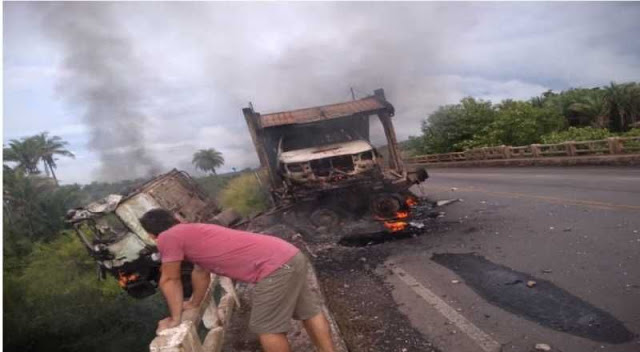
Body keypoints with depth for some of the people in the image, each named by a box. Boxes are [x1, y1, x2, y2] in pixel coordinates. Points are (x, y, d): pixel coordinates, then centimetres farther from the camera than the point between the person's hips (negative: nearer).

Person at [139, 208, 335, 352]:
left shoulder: (168, 238, -4)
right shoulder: (192, 233, 23)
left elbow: (169, 281, 4)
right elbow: (201, 271, 33)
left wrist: (175, 319, 15)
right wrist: (194, 303, 43)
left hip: (276, 267, -9)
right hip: (290, 256, 9)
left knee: (266, 328, 7)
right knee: (309, 312, 19)